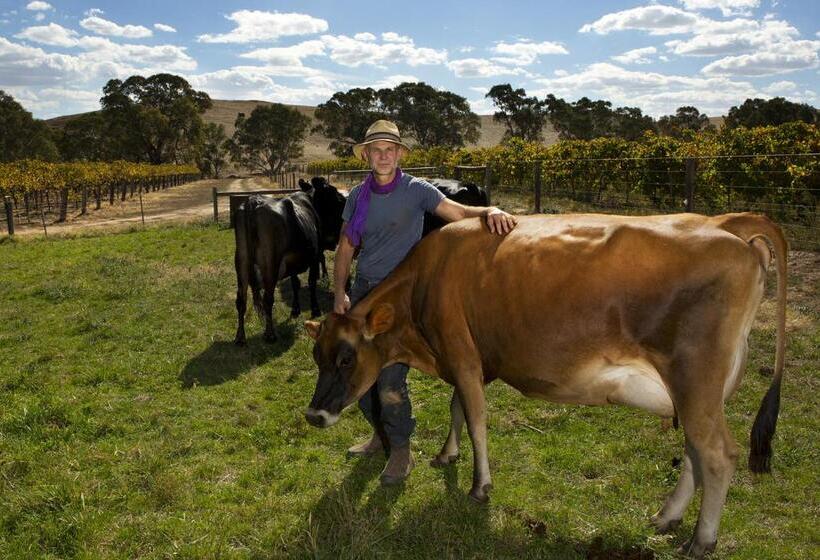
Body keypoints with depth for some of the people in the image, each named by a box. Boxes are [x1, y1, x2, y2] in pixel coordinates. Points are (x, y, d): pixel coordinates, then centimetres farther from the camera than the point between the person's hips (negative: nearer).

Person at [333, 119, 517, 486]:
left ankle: (401, 450, 14)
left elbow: (459, 213, -11)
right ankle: (381, 435, 33)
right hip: (362, 292, 5)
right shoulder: (357, 196, 7)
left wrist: (489, 211, -32)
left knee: (391, 378, -7)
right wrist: (339, 292, -2)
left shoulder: (416, 190, -5)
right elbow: (345, 249, 9)